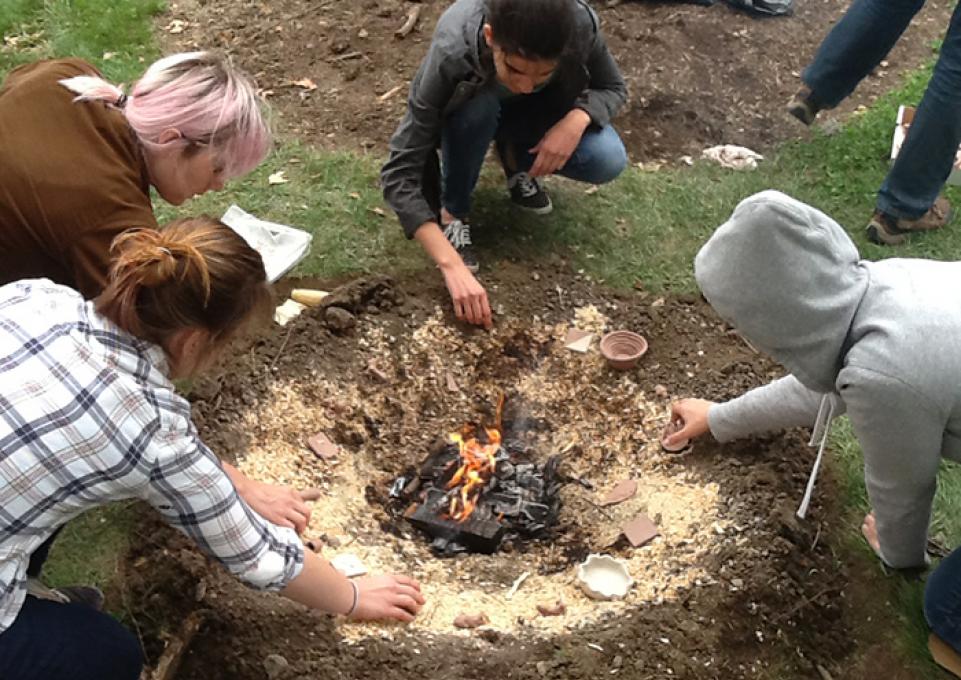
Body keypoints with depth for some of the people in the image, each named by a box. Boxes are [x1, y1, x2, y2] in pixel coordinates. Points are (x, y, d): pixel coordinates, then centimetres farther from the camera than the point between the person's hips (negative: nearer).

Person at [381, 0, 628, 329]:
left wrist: (577, 119, -36)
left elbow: (613, 88, -13)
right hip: (475, 110, -2)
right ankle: (453, 212, -10)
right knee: (476, 106, -37)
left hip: (536, 113, 2)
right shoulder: (451, 55, -40)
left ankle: (516, 157, 6)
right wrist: (452, 265, -47)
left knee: (608, 161, -25)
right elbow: (399, 173, -39)